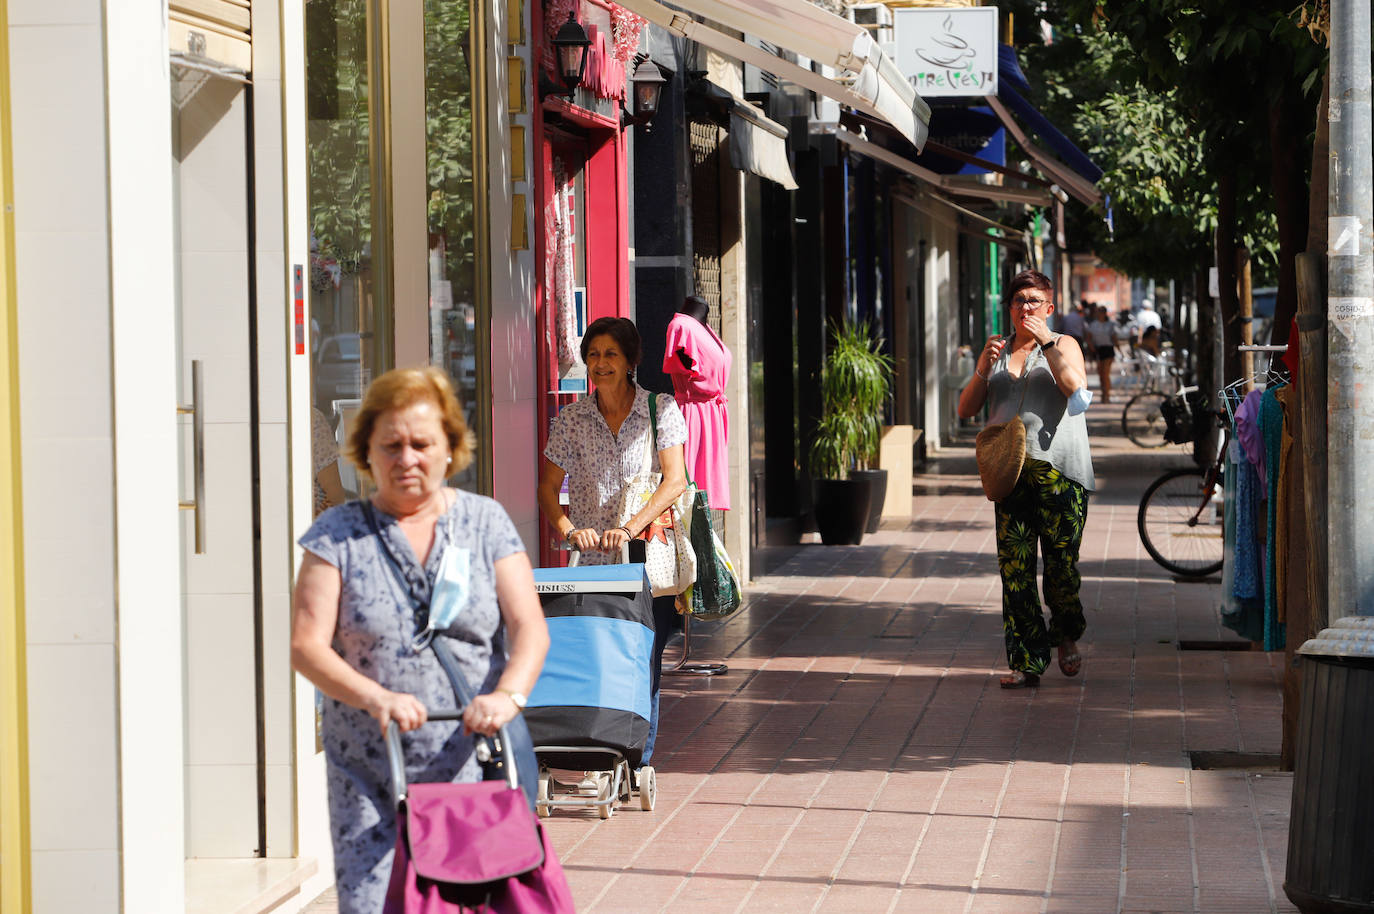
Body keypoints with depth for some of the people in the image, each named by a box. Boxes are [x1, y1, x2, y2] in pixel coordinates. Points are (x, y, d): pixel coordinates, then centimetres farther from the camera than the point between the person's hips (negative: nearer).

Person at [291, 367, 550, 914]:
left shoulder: (487, 523, 9)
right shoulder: (336, 536, 5)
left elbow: (529, 628, 0)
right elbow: (307, 645, -4)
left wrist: (507, 694, -21)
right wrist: (377, 698, -21)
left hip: (475, 770, 1)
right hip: (369, 780, 0)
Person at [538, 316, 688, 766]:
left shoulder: (661, 409, 1)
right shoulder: (572, 418, 7)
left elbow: (675, 479, -8)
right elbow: (548, 486, 6)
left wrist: (630, 528, -21)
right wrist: (569, 531, -13)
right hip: (591, 562, 2)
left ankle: (638, 759, 4)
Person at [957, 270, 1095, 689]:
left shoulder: (1063, 346, 8)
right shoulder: (997, 350, 18)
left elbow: (1076, 389, -12)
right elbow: (966, 409, 13)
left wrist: (1047, 344, -13)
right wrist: (983, 369, -3)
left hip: (1059, 470, -3)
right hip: (1011, 472, 3)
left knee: (1062, 567, -3)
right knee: (1015, 571, -5)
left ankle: (1067, 636, 25)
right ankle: (1026, 663, -3)